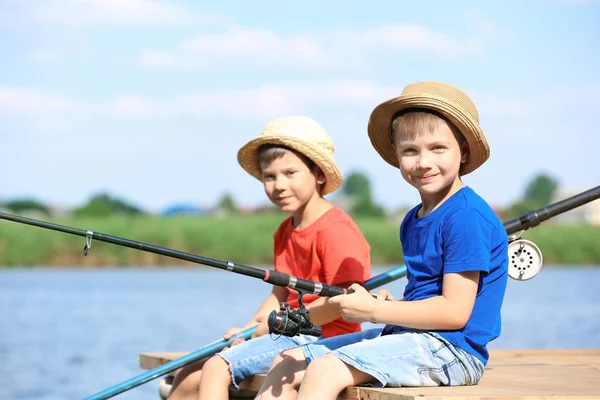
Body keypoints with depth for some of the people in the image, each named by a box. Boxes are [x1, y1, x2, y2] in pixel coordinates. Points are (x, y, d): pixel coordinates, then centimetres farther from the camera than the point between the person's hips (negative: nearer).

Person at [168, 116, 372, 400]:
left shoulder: (335, 229, -14)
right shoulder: (284, 232, 17)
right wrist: (248, 330, 2)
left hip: (322, 338, -10)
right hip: (291, 334, 10)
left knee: (217, 368, -23)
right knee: (188, 377, 7)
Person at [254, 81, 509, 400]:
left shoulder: (467, 216, -14)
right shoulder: (412, 222, 17)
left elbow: (455, 311, -19)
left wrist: (373, 310, -14)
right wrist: (387, 304, -1)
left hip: (450, 349, -10)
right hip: (407, 338, 10)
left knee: (325, 371, -25)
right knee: (287, 365, 5)